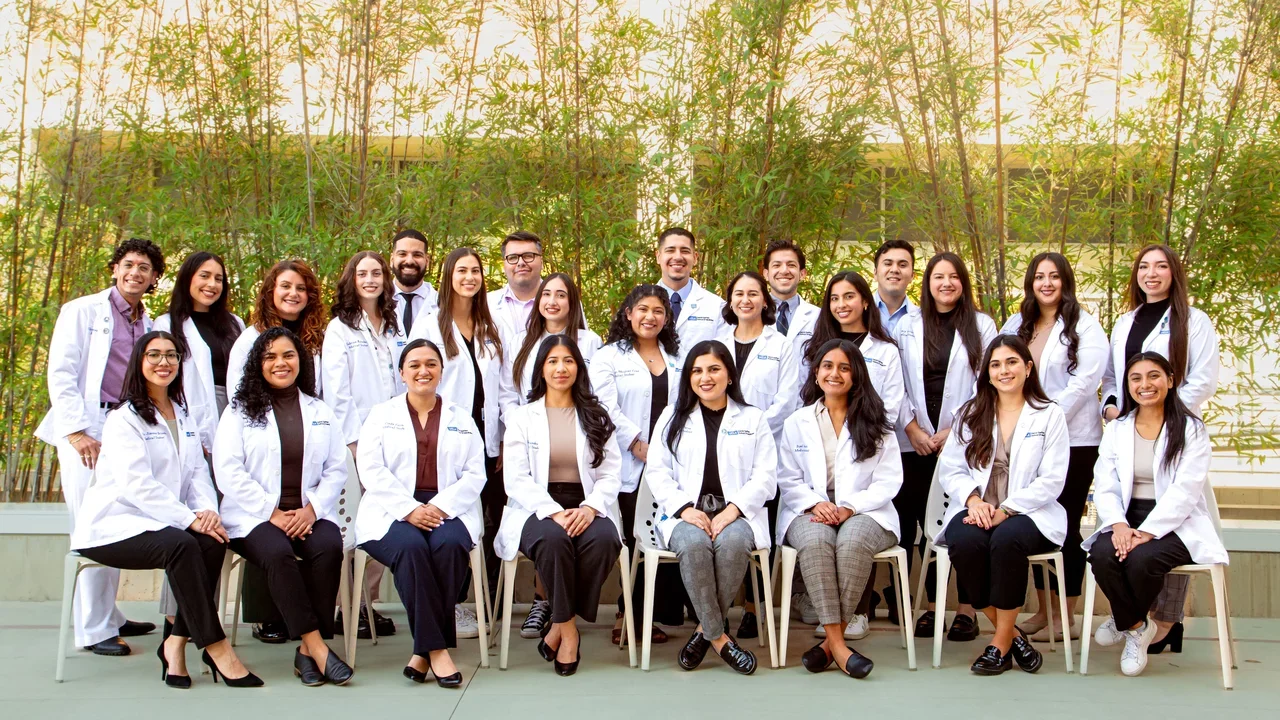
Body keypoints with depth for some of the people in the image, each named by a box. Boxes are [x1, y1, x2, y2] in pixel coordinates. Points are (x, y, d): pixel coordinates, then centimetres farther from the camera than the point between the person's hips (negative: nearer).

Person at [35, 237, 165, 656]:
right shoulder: (82, 311, 3)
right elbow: (60, 374, -3)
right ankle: (93, 629, -3)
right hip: (85, 431, -5)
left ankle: (109, 617, 17)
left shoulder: (149, 326, 17)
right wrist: (77, 430, -12)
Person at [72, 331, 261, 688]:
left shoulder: (185, 418, 18)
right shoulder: (123, 419, -5)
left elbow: (198, 473, 10)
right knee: (181, 545, -33)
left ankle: (176, 643, -18)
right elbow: (137, 485, -17)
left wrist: (208, 510, -12)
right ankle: (216, 648, -28)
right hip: (114, 526, -6)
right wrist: (189, 519, -24)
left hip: (160, 522, 6)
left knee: (213, 541, -25)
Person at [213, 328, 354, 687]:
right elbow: (228, 472, -3)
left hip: (310, 514, 2)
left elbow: (337, 469, 9)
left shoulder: (321, 412, 18)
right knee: (278, 553, -34)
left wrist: (311, 509, -9)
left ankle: (307, 651, -25)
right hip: (255, 515, -2)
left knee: (329, 547, -30)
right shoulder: (240, 412, 9)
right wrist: (272, 513, -11)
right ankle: (318, 646, -31)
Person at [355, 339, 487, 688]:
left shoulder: (461, 420, 19)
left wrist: (441, 506, -11)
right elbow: (371, 470, 0)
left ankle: (424, 652, -23)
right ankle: (436, 648, -28)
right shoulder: (381, 415, 15)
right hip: (393, 512, -1)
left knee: (450, 544, -32)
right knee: (411, 546, -34)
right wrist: (409, 509, -14)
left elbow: (475, 474, 7)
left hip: (447, 511, 1)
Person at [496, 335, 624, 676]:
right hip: (538, 510, -2)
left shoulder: (596, 417, 16)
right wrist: (554, 512, -18)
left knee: (604, 538, -33)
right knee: (553, 539, -36)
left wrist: (590, 507, -15)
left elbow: (611, 475, 6)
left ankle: (560, 624, -16)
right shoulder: (522, 417, 10)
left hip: (587, 509, 2)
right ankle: (568, 629, -18)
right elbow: (516, 479, -2)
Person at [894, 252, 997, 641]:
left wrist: (956, 428, -7)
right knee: (926, 524, 2)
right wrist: (912, 426, -4)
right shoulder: (907, 325, 11)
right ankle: (932, 605, 11)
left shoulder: (981, 326, 7)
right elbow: (896, 382, 7)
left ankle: (967, 608, 3)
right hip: (916, 441, 2)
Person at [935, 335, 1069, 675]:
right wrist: (973, 498, -12)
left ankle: (1002, 641, -19)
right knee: (965, 542, -32)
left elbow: (1052, 481, -2)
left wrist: (1005, 510, -14)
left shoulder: (1050, 415, 7)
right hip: (976, 510, 2)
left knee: (1006, 539, -36)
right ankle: (1013, 634, -14)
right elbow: (949, 469, 9)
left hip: (1027, 513, -2)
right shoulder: (969, 414, 16)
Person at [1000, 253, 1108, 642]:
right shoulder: (1016, 326, 13)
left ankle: (1064, 618, 6)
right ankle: (1042, 611, 18)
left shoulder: (1085, 327, -4)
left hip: (1073, 439, -5)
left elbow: (1082, 383, -12)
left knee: (1065, 527, -1)